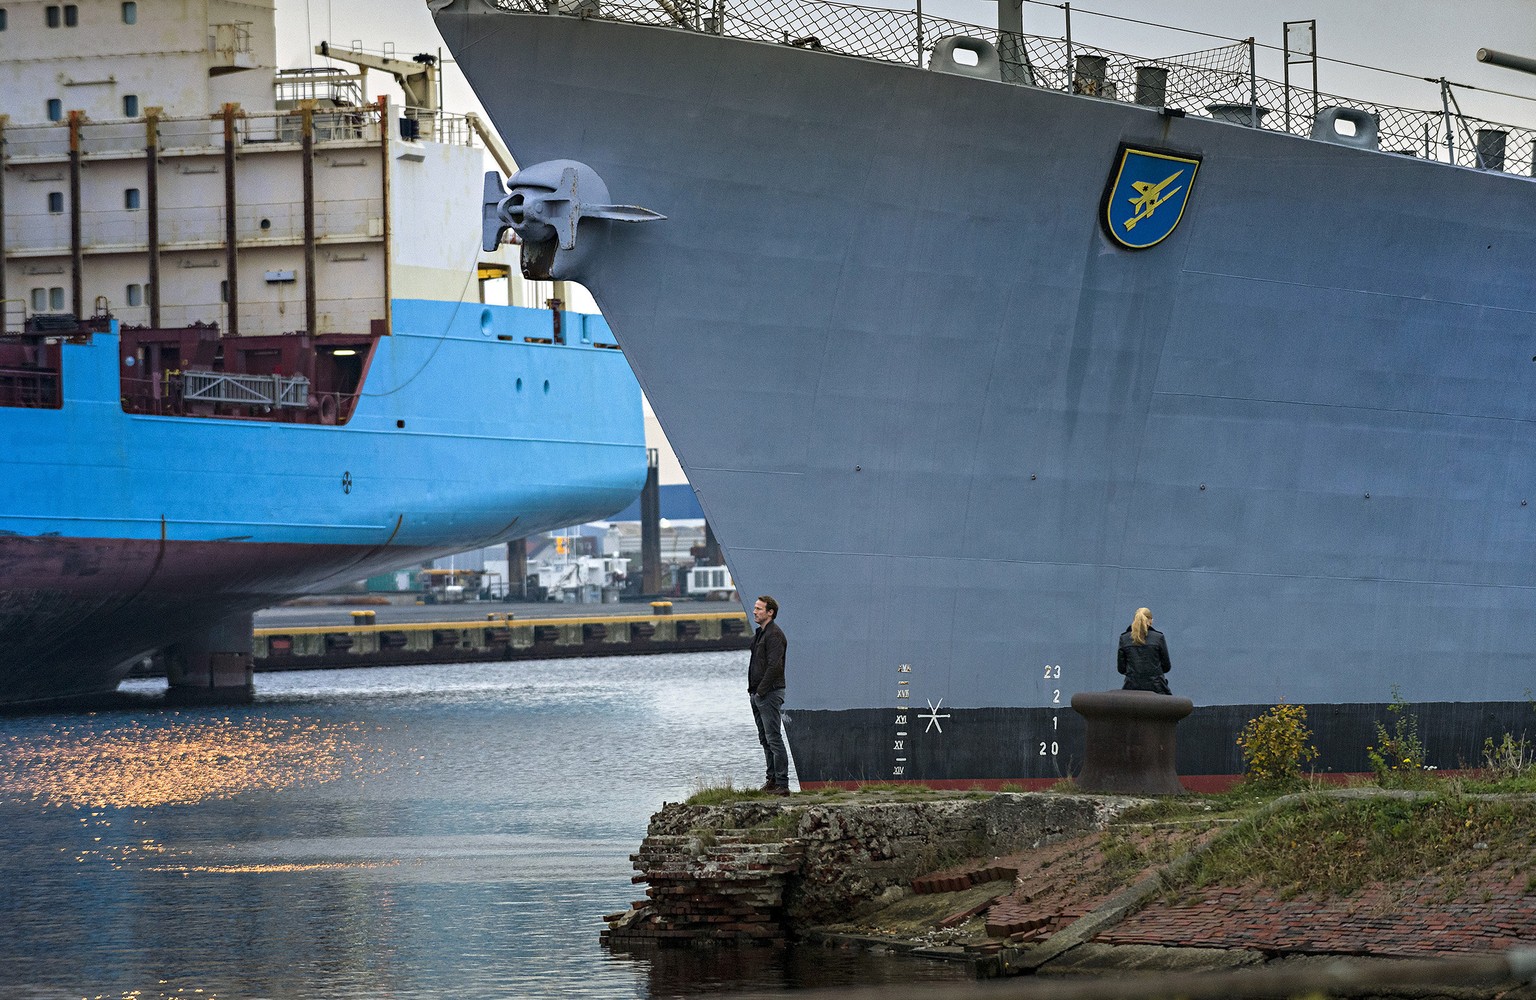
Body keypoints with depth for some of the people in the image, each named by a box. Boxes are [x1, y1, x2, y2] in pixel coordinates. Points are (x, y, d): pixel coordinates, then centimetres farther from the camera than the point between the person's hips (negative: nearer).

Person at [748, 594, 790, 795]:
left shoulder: (774, 634, -14)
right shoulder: (759, 634, 18)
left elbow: (774, 665, -21)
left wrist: (761, 690, -19)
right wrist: (753, 689, 14)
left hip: (770, 693, -11)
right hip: (757, 694, 11)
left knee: (774, 739, -11)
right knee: (765, 740, 13)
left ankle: (782, 784, -12)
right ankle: (772, 779, 18)